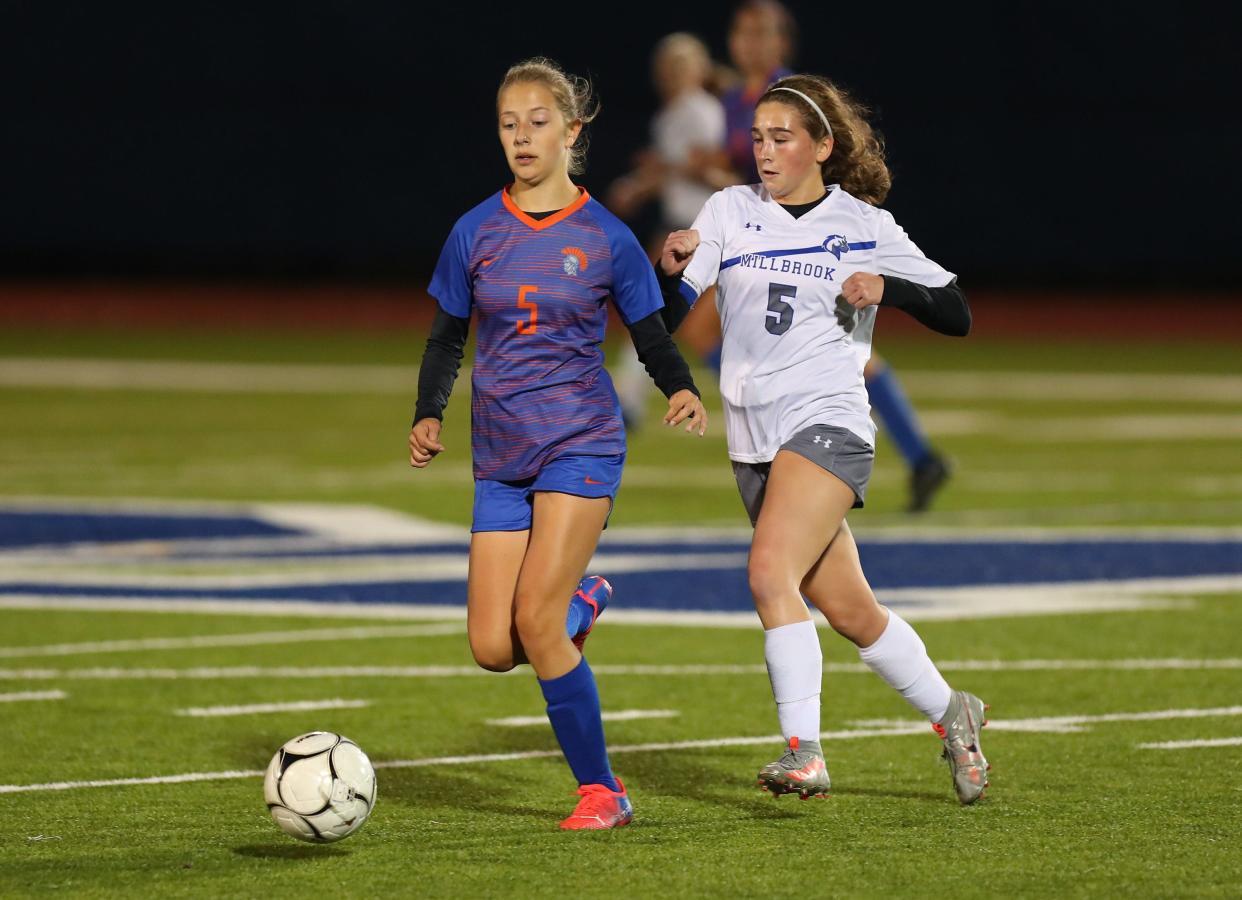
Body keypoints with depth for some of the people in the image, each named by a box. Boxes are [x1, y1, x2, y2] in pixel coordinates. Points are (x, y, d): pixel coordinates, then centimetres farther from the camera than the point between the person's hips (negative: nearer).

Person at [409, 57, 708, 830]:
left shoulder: (606, 239, -1)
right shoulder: (477, 233, 5)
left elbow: (653, 338, 6)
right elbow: (447, 337, 13)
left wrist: (684, 392, -14)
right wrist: (429, 417, -4)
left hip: (581, 444, -3)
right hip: (502, 457, 4)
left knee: (536, 623, -18)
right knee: (493, 649, -5)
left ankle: (602, 791, -3)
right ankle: (581, 601, 30)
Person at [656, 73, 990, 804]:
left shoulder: (863, 225, 1)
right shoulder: (730, 211, 7)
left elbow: (957, 314, 3)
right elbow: (663, 320, 1)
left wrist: (888, 288, -14)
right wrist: (670, 270, -19)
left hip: (828, 423, -4)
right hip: (754, 439, 4)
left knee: (770, 574, -24)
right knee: (849, 611, 10)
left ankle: (805, 751, -26)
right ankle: (951, 713, 30)